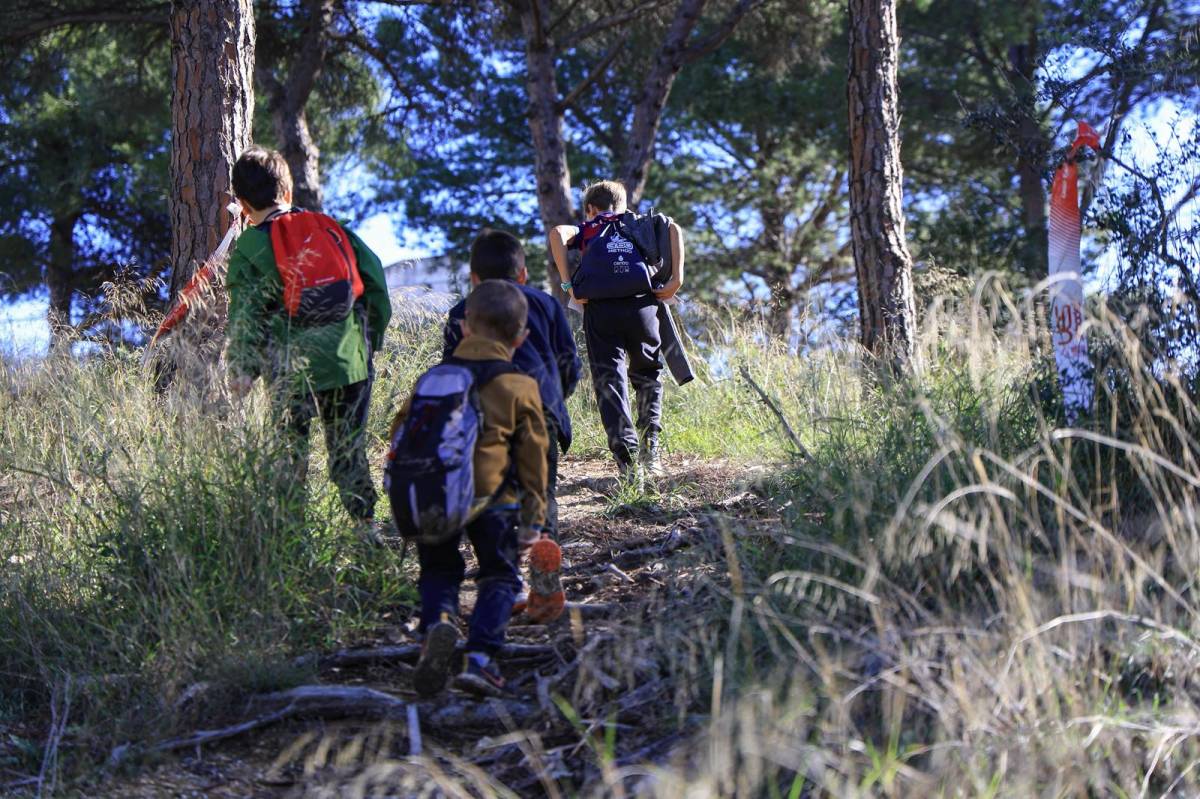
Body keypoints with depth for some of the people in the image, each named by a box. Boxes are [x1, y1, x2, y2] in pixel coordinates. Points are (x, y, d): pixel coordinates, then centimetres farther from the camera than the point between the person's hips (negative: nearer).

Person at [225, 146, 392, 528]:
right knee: (349, 451, 13)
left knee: (291, 453, 9)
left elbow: (245, 315, -5)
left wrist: (241, 370, 3)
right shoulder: (331, 226, 10)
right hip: (351, 361, 3)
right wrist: (371, 338, 18)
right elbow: (374, 280, 10)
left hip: (293, 369, -3)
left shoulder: (249, 246, -1)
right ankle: (366, 524, 13)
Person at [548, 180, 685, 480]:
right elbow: (674, 229, 5)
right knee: (647, 377, 21)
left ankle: (628, 459, -13)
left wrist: (568, 286, -3)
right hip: (642, 305, 1)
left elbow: (558, 233, -1)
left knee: (609, 382, 1)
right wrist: (676, 278, -1)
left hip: (600, 311, -1)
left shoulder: (587, 229, 22)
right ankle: (650, 450, 13)